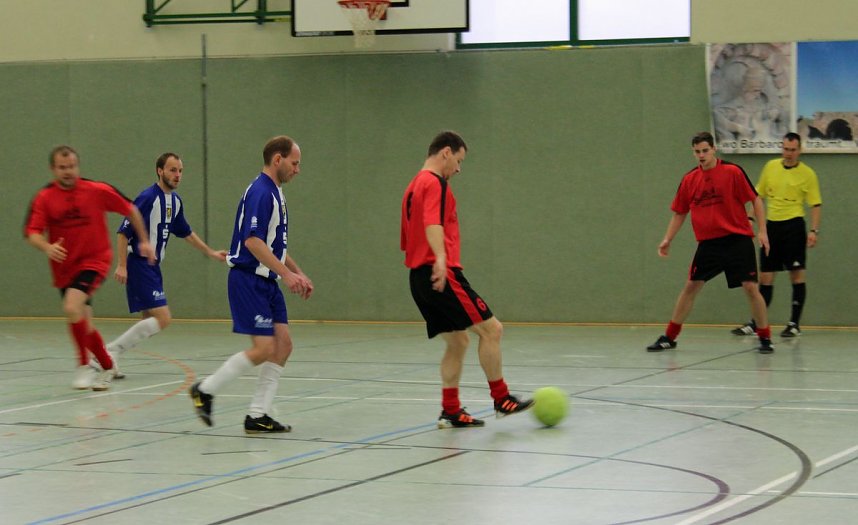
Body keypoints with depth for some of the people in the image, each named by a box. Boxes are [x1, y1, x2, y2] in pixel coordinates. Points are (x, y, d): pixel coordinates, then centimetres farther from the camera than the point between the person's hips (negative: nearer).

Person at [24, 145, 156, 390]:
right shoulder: (44, 198, -5)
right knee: (84, 324, 13)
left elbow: (130, 210, 3)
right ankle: (108, 367, 35)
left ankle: (84, 366, -13)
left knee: (72, 307, -26)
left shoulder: (97, 191, -9)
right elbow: (32, 233, -13)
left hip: (94, 261, -4)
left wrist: (144, 241, 6)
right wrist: (47, 247, -33)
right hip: (64, 267, 4)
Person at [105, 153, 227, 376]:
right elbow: (123, 232, -17)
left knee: (150, 320, 11)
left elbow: (186, 233, 27)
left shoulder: (175, 201, 11)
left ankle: (111, 352, 15)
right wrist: (121, 265, -23)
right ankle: (112, 350, -11)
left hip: (152, 266, 9)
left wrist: (211, 253, 28)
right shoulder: (148, 198, -16)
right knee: (162, 318, -15)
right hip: (138, 264, -9)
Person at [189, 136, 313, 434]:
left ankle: (258, 416, 4)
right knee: (263, 348, -12)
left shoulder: (274, 194, 17)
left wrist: (298, 274, 20)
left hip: (267, 282, 10)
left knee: (283, 345, 2)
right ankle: (205, 390, 2)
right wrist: (287, 273, -25)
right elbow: (252, 241, -24)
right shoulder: (260, 192, -15)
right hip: (248, 280, -10)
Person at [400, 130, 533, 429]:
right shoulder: (435, 182, -7)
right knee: (491, 329, -6)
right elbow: (433, 225, -25)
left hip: (419, 278, 10)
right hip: (442, 275, -10)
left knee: (457, 342, 12)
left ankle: (451, 411, 7)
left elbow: (406, 241, 29)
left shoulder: (414, 186, 23)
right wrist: (440, 259, -38)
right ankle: (501, 399, -2)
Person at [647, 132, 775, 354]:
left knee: (750, 287, -7)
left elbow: (755, 200, -3)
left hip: (737, 239, -3)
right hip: (708, 242, 3)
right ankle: (669, 337, 13)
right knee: (691, 286, 4)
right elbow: (679, 213, 15)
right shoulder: (689, 179, 5)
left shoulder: (732, 171, -7)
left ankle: (765, 338, 6)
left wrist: (762, 230, -10)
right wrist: (668, 239, 7)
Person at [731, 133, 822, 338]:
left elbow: (816, 204, -4)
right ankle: (755, 323, 14)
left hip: (794, 226, -4)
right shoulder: (770, 167, 8)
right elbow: (759, 195, 17)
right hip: (772, 226, 4)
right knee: (765, 277, 7)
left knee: (796, 274, -4)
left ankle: (794, 324, 4)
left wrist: (814, 231, -14)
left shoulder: (807, 174, -4)